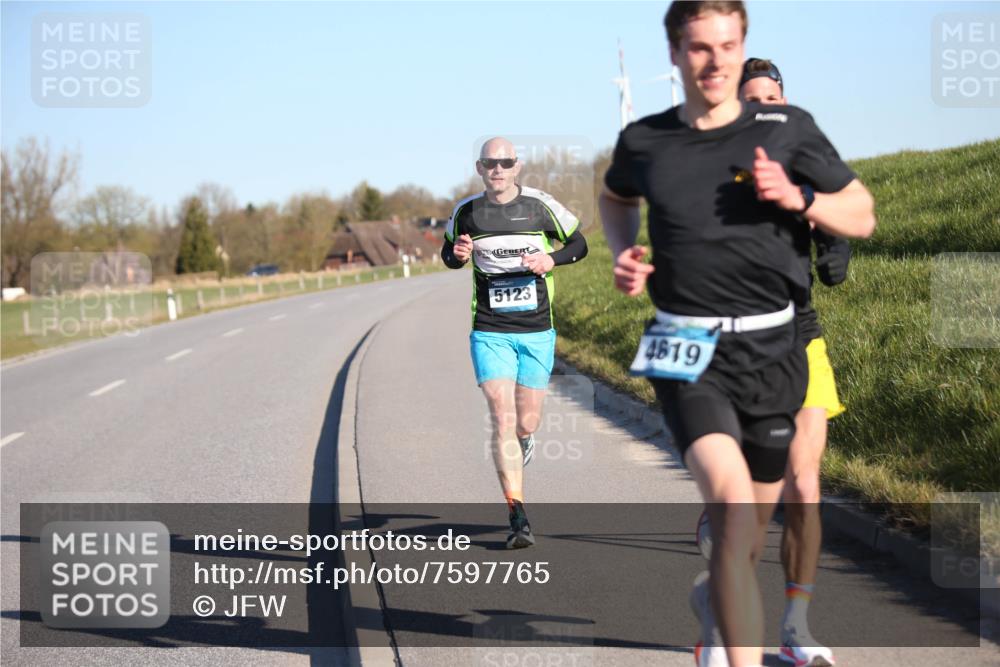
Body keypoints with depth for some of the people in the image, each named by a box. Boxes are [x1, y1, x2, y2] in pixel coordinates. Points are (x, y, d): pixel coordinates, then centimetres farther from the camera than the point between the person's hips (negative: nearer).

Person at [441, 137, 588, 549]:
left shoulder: (540, 206, -1)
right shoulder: (466, 213, 2)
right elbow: (448, 253, 18)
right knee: (503, 419, -12)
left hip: (537, 331, 1)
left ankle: (523, 439, 46)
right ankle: (518, 519, -11)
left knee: (527, 423, 5)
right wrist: (456, 256, -6)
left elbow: (578, 244, 10)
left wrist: (552, 259, -11)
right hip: (490, 333, -1)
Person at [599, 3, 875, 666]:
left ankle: (712, 596, 49)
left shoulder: (786, 129, 0)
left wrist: (798, 197, -12)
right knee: (732, 501, -26)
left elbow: (862, 216, 7)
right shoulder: (644, 140, 3)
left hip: (771, 346, 2)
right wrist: (623, 255, 7)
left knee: (752, 530, 14)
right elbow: (616, 197, 27)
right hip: (687, 352, -2)